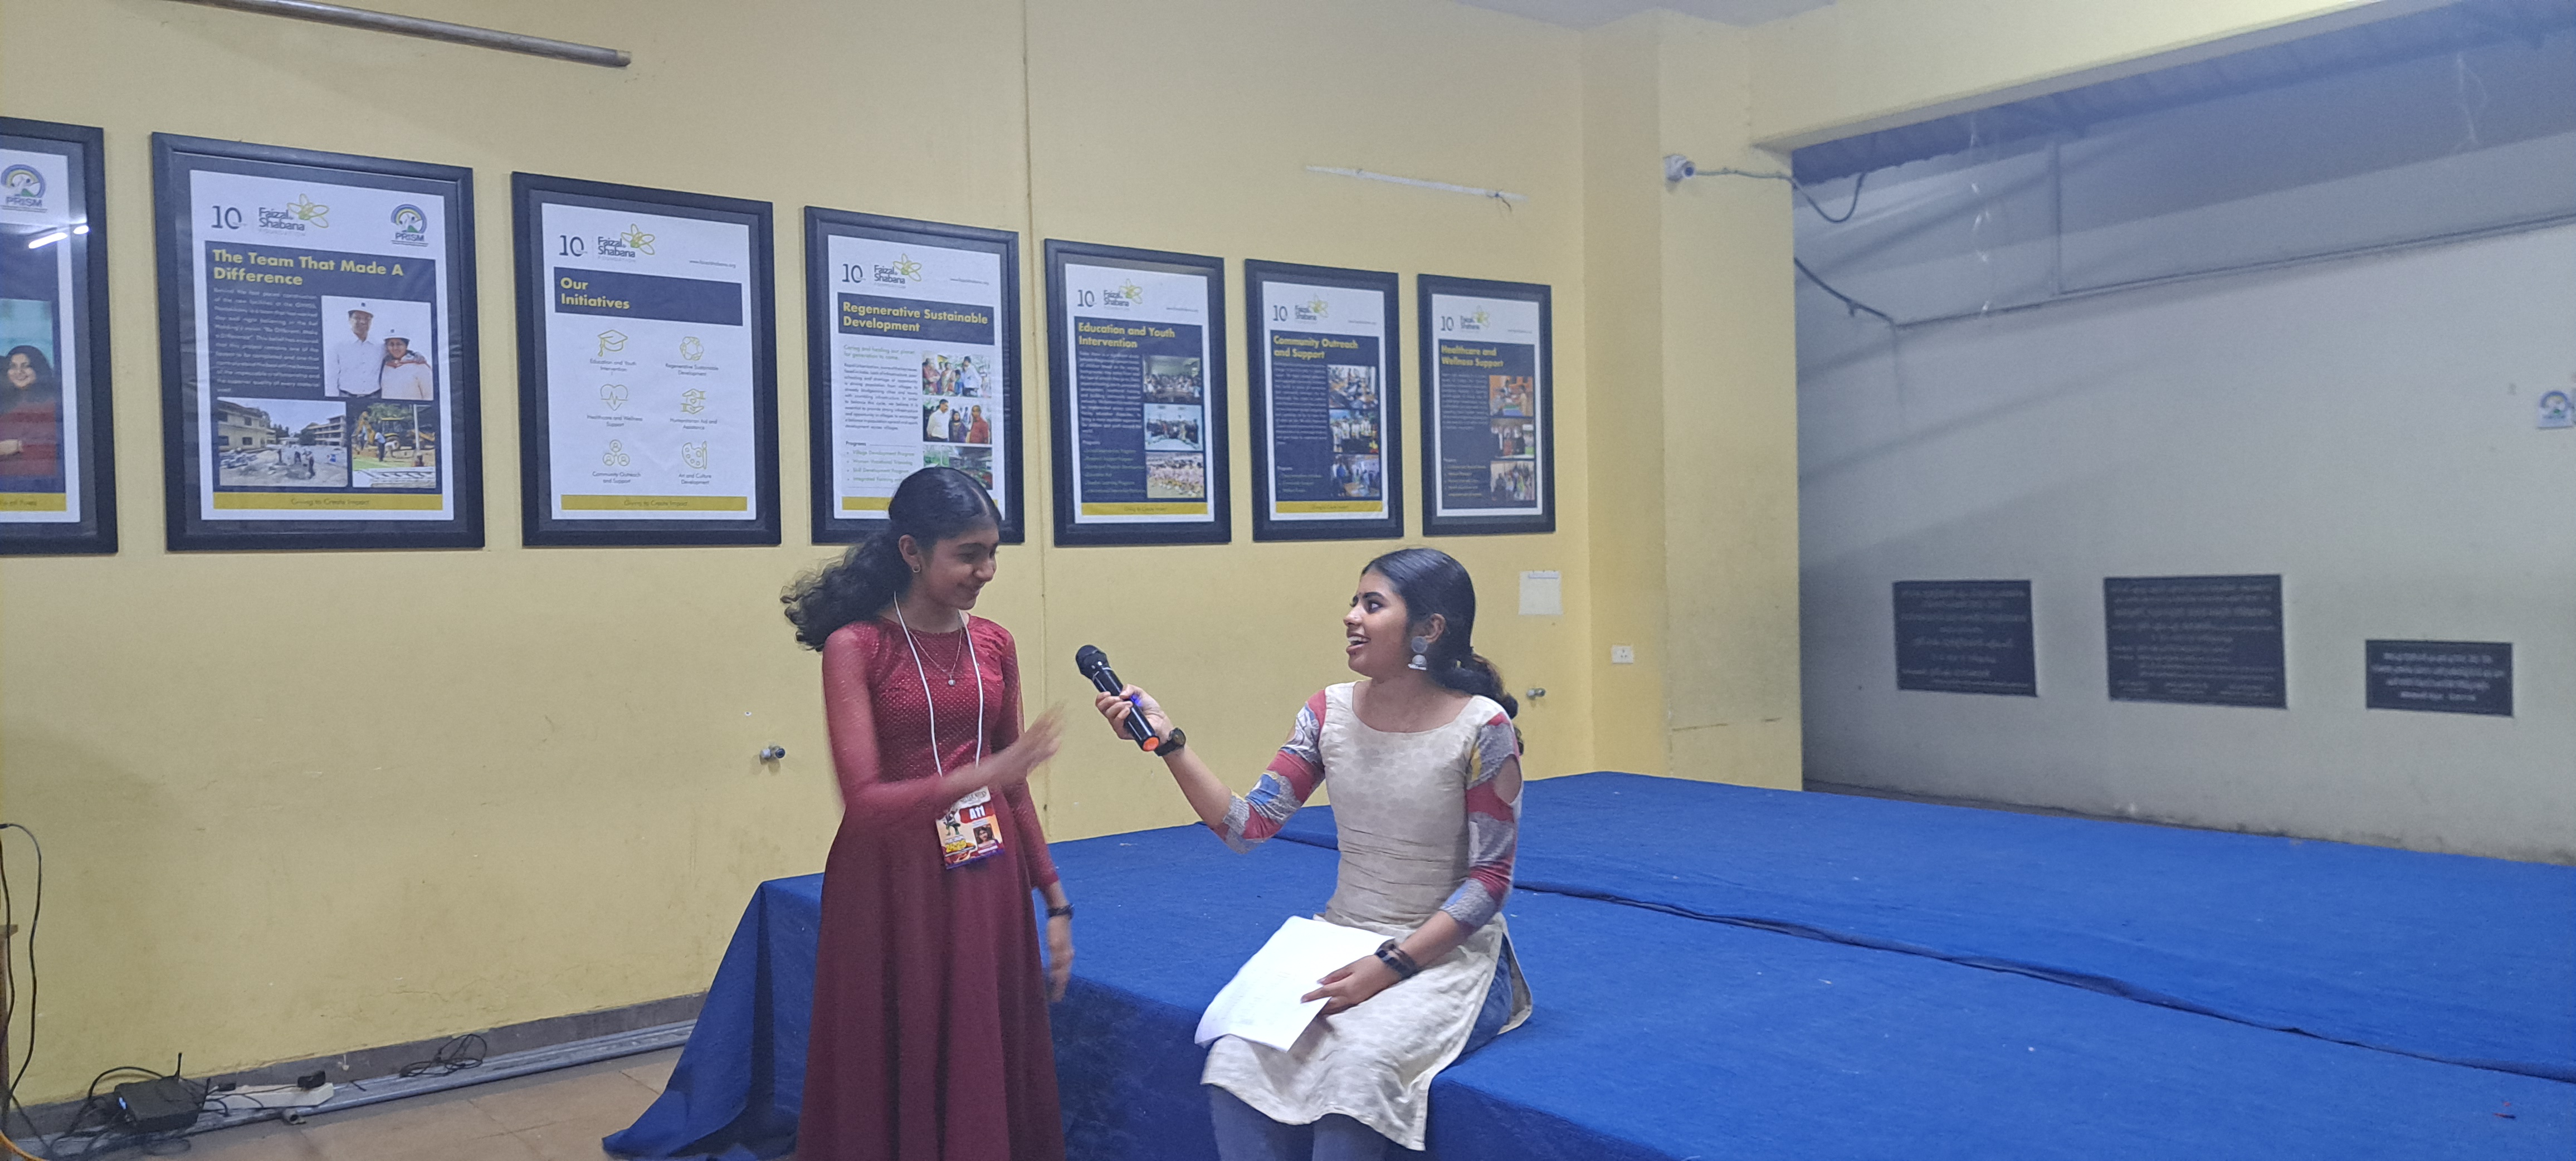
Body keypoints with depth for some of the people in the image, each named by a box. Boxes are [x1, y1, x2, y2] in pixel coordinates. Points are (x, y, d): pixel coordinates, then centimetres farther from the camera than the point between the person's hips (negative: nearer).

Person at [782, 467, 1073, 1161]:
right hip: (896, 890, -4)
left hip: (987, 886, 4)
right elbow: (864, 801, -18)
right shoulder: (855, 647, -10)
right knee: (896, 1081, 6)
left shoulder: (994, 645, 5)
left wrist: (1055, 901, 11)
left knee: (991, 1073, 10)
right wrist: (980, 775, -30)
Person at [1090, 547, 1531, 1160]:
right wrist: (1167, 740, -12)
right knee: (1235, 1059, -22)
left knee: (1355, 1067, -33)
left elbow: (1489, 879, -10)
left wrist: (1392, 965, -18)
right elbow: (1248, 826, -1)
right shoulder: (1331, 712, 1)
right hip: (1342, 944, 4)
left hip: (1446, 953, -4)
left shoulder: (1481, 728, -13)